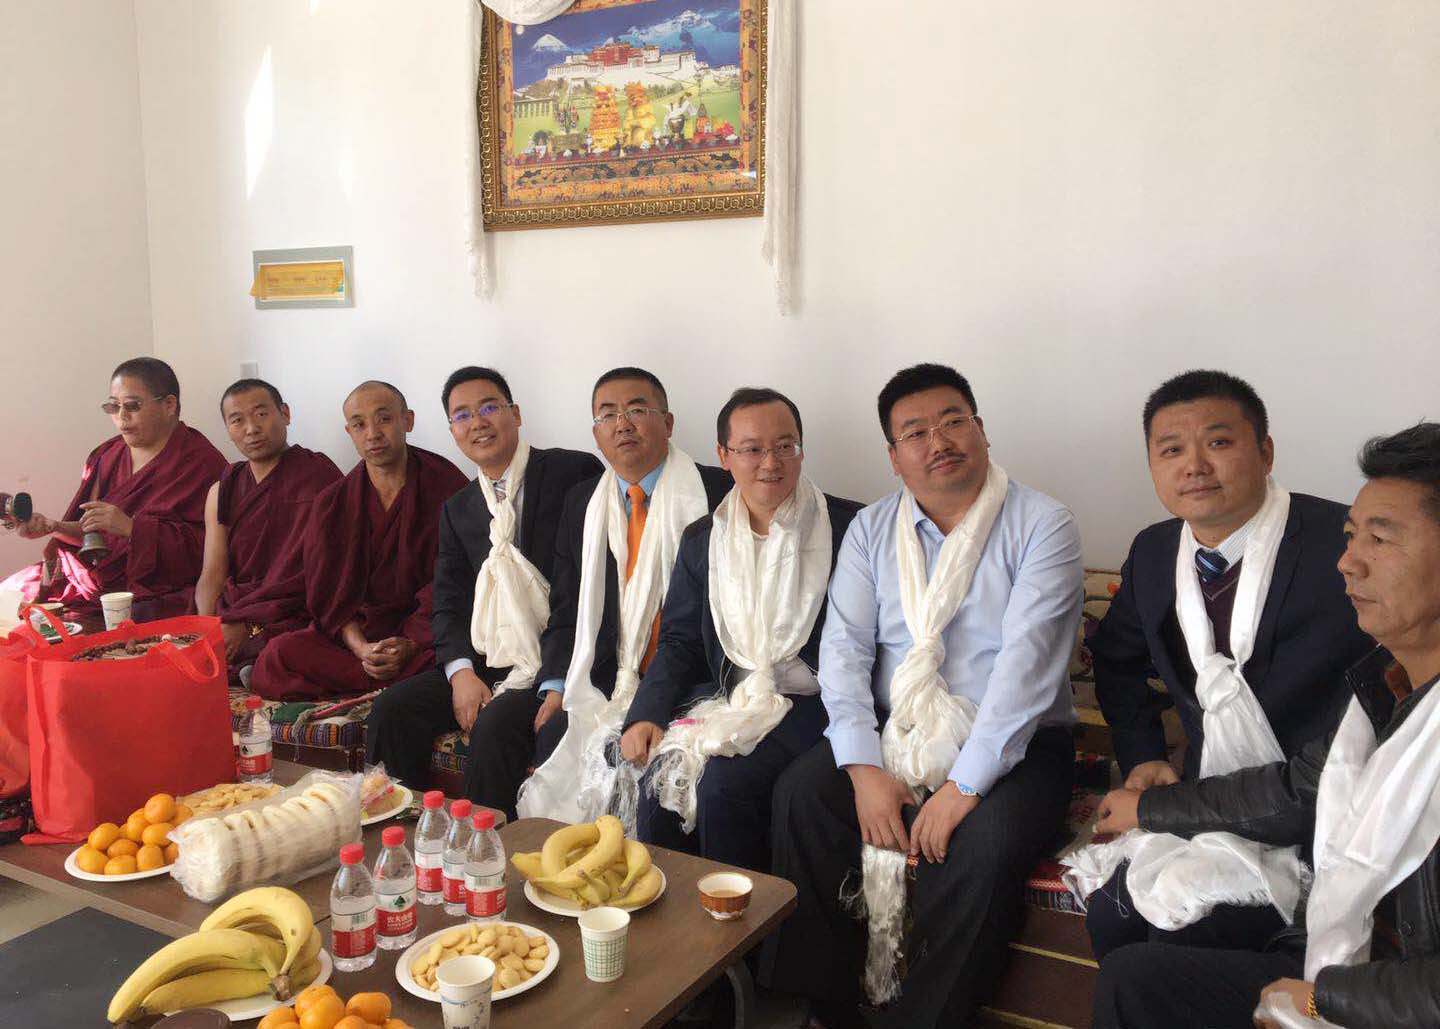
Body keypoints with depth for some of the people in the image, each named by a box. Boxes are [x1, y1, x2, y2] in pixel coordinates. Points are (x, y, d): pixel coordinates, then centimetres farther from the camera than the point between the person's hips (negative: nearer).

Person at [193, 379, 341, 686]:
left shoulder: (319, 474, -3)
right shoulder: (222, 492, 18)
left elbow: (298, 574, -9)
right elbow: (212, 576, 9)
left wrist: (245, 625, -16)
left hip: (294, 620, -5)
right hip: (232, 618, 6)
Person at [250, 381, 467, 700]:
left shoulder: (447, 486, 0)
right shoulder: (332, 502, 10)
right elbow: (328, 593, 5)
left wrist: (410, 645, -21)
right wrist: (360, 646, -16)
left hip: (425, 634, -3)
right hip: (358, 629, 4)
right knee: (279, 653, -24)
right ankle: (406, 680, -22)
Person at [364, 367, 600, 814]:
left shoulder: (575, 473, -3)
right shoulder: (457, 509, 16)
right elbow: (448, 604, 12)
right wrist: (461, 671, -8)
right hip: (482, 662, 6)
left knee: (496, 724, -30)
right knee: (392, 708, -13)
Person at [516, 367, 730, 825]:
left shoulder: (716, 492, -1)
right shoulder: (582, 502, 14)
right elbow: (566, 610, 15)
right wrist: (556, 684, -2)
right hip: (606, 681, 4)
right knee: (554, 733, -20)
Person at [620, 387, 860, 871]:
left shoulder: (848, 528, -2)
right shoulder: (702, 539, 12)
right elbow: (679, 641, 11)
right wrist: (646, 715, -4)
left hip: (806, 702, -4)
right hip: (726, 700, 4)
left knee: (723, 781, -27)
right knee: (661, 777, -20)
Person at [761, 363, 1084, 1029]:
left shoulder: (1043, 527, -6)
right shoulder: (871, 530, 7)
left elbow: (1027, 663, -16)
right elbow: (844, 648, -1)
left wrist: (964, 786, -22)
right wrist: (865, 768, -15)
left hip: (1011, 745, -3)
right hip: (890, 734, 4)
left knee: (985, 843, -31)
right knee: (799, 795, -18)